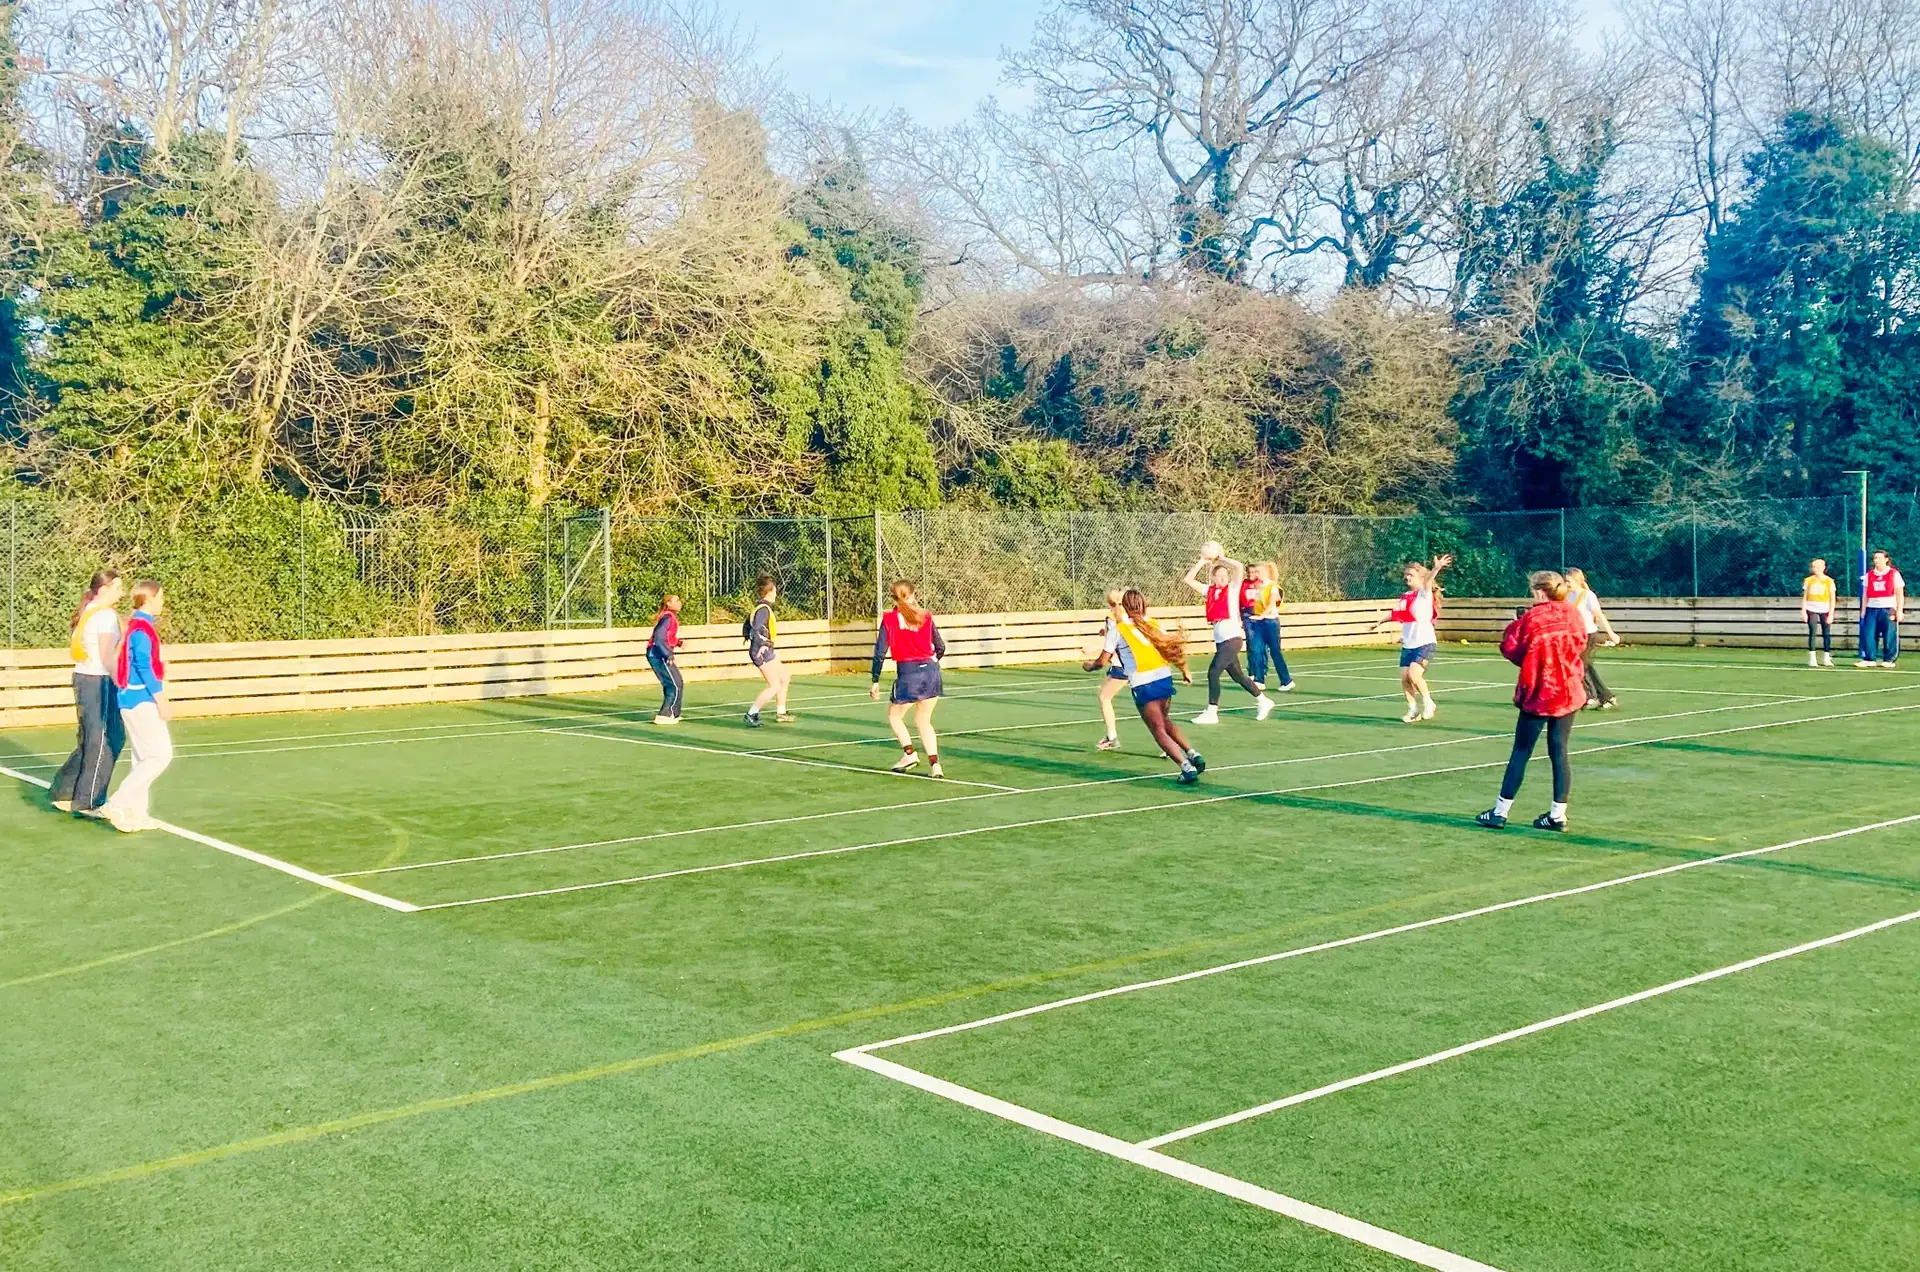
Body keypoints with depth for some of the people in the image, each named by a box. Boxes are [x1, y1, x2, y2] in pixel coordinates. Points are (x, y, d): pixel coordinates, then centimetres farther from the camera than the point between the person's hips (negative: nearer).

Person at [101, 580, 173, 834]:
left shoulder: (138, 625, 14)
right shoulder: (142, 629, -15)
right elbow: (144, 668, -19)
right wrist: (162, 700, -18)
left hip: (137, 701, 10)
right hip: (142, 700, -10)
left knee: (144, 757, 12)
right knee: (161, 754, -9)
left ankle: (136, 812, 15)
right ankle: (118, 804, -9)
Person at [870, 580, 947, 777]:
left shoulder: (889, 619, 0)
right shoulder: (925, 617, 7)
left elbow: (880, 652, -3)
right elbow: (941, 647, 12)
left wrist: (875, 682, 2)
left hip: (907, 672, -3)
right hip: (931, 670, 3)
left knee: (894, 716, 19)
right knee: (923, 721, 17)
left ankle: (909, 754, 3)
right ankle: (934, 763, 4)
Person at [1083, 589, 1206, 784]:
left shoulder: (1118, 630, 1)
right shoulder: (1153, 624, 14)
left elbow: (1102, 662, 5)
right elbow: (1173, 647, 15)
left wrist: (1089, 666, 26)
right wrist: (1185, 671, 29)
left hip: (1143, 684, -5)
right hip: (1164, 677, 5)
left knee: (1158, 730, 1)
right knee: (1165, 721, 26)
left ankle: (1186, 766, -11)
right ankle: (1192, 754, 13)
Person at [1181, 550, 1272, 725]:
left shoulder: (1232, 589, -3)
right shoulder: (1209, 590, 10)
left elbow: (1240, 567, -17)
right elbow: (1189, 579, 11)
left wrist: (1222, 559, -5)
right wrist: (1203, 561, 7)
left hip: (1233, 638, -7)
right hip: (1220, 640, 7)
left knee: (1213, 672, -14)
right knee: (1237, 675, 15)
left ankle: (1211, 712, -8)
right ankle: (1263, 701, 32)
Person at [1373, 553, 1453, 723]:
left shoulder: (1424, 593, -6)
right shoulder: (1405, 596, 12)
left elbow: (1427, 582, -29)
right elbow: (1396, 615, 30)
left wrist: (1436, 568, -47)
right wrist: (1381, 622, 40)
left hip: (1425, 642, -7)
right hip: (1408, 644, 7)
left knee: (1413, 674, -21)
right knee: (1404, 678, -1)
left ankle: (1428, 703, 1)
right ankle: (1413, 710, 15)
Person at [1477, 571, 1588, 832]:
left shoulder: (1532, 618, -11)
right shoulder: (1574, 616, 1)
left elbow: (1511, 650, -9)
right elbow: (1580, 647, 14)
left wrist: (1513, 626, 5)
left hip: (1538, 694, -4)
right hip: (1568, 693, 4)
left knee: (1521, 752, 2)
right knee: (1559, 753, 7)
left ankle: (1500, 811, 7)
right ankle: (1558, 814, 8)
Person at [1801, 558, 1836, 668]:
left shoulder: (1829, 581, 2)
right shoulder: (1808, 580, 5)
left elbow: (1832, 599, 1)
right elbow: (1804, 597, 7)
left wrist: (1831, 614, -5)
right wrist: (1803, 612, -2)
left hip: (1825, 610, 0)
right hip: (1812, 610, 0)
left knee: (1826, 634, 0)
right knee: (1812, 633, -7)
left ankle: (1826, 658, 9)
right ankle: (1812, 659, -5)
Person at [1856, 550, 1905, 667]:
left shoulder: (1894, 574, 2)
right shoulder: (1869, 574, 11)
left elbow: (1900, 594, 1)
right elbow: (1865, 594, 14)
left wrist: (1899, 610, -5)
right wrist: (1863, 609, 8)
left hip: (1889, 609, -3)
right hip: (1872, 609, 3)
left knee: (1889, 636, -3)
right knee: (1869, 635, -3)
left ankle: (1889, 660, 6)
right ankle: (1869, 659, 3)